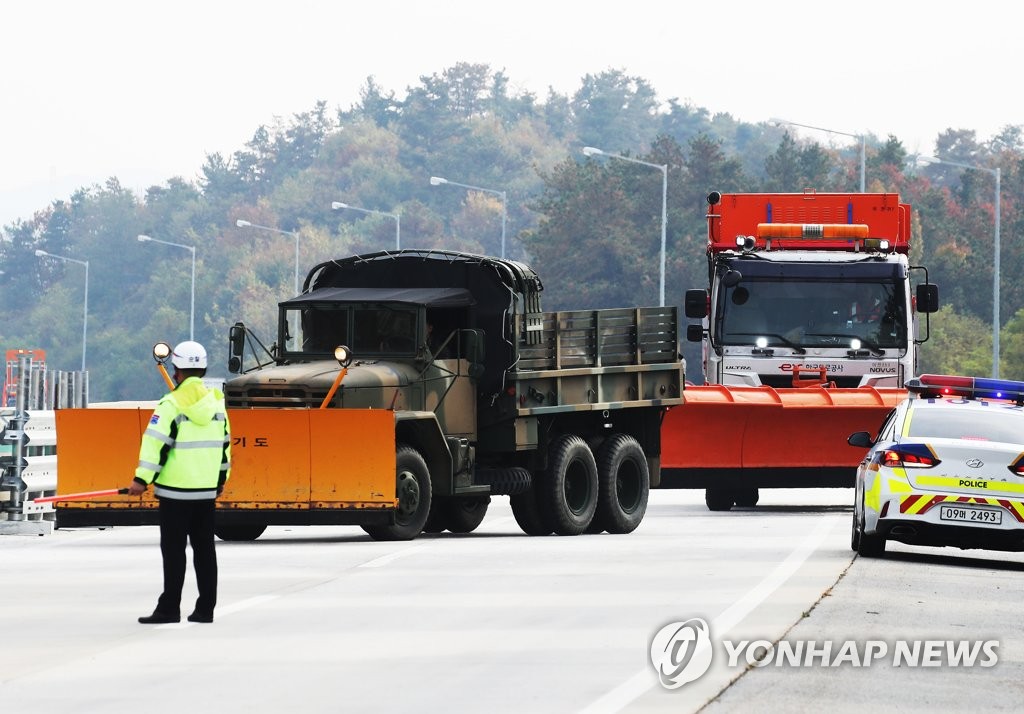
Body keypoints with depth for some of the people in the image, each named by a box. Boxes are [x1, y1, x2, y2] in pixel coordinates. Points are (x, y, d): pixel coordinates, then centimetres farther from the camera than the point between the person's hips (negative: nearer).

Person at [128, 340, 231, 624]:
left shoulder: (172, 404, -12)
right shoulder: (216, 402, 8)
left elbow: (155, 443, -17)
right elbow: (225, 444, 16)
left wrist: (142, 479, -12)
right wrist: (221, 479, 27)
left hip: (176, 489, -6)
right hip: (208, 489, 6)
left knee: (174, 549, -2)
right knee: (204, 548, 10)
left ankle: (169, 608, -2)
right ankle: (205, 609, 11)